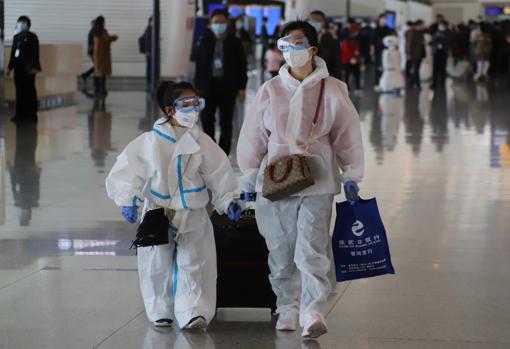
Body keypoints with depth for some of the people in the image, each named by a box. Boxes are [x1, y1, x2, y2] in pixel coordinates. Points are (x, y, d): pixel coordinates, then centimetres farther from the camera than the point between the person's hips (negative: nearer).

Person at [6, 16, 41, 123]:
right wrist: (10, 67, 14)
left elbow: (35, 53, -9)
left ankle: (31, 114, 3)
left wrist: (35, 67, -17)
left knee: (29, 90, -1)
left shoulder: (32, 37, -4)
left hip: (28, 68, -6)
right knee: (19, 90, 7)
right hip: (18, 67, 6)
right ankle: (20, 114, 11)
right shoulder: (16, 37, 14)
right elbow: (13, 53, 17)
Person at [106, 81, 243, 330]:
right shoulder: (151, 142, -6)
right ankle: (160, 311, 22)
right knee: (157, 265, 5)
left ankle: (193, 312, -19)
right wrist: (128, 199, -17)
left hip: (192, 214, 0)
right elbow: (127, 169, -5)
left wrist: (228, 201, -4)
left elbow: (219, 174, 6)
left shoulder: (201, 142, 0)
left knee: (193, 262, -12)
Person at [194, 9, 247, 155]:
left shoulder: (234, 42, 2)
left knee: (225, 123, 2)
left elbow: (242, 66, 2)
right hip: (209, 86, 1)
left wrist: (242, 88, -3)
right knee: (206, 119, -5)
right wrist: (197, 87, 4)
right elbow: (199, 65, 8)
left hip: (228, 87, -1)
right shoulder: (205, 42, 7)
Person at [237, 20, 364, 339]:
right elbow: (253, 135, 12)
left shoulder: (332, 90, 0)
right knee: (281, 252, 9)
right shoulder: (270, 90, 5)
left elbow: (347, 134, 6)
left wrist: (351, 176, 4)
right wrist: (249, 176, 13)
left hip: (316, 182, -2)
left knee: (311, 250, -12)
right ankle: (287, 308, 22)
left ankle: (313, 313, -13)